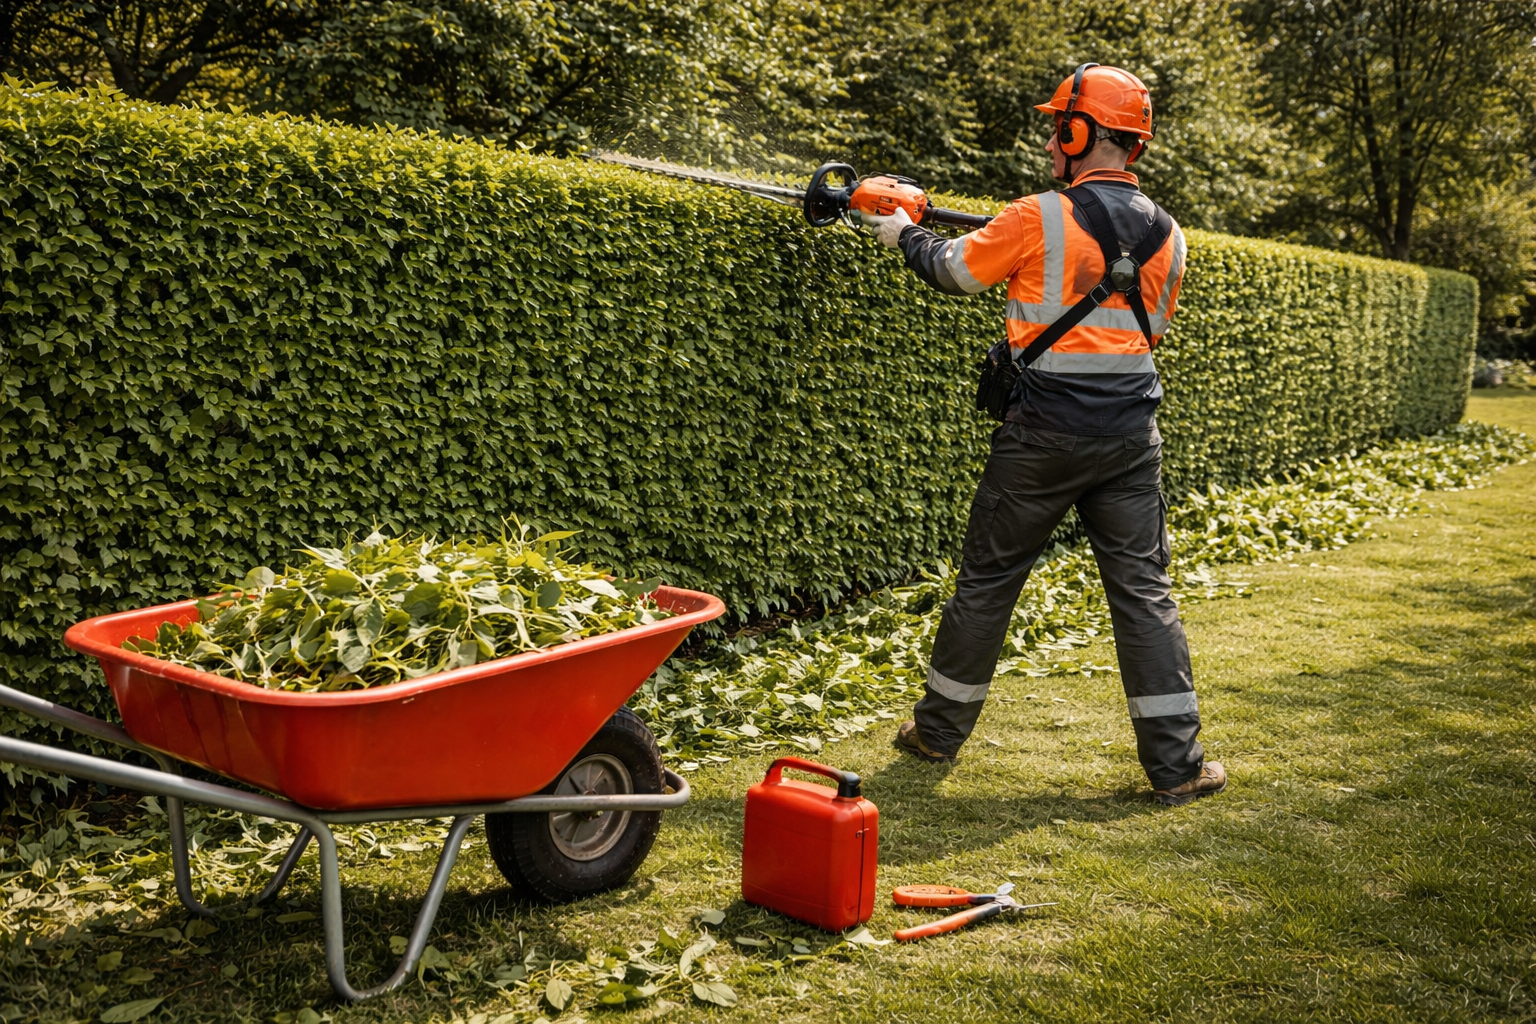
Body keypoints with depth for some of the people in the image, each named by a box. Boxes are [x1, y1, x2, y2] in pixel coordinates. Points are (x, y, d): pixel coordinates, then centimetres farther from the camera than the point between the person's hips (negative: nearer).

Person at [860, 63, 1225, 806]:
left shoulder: (1040, 220, -10)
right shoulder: (1166, 235, 6)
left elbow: (956, 270, 3)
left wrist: (906, 235, 23)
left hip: (1043, 435, -4)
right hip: (1130, 438, 4)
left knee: (988, 578, 10)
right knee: (1144, 590, 6)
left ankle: (940, 729, 24)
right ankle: (1177, 765, 6)